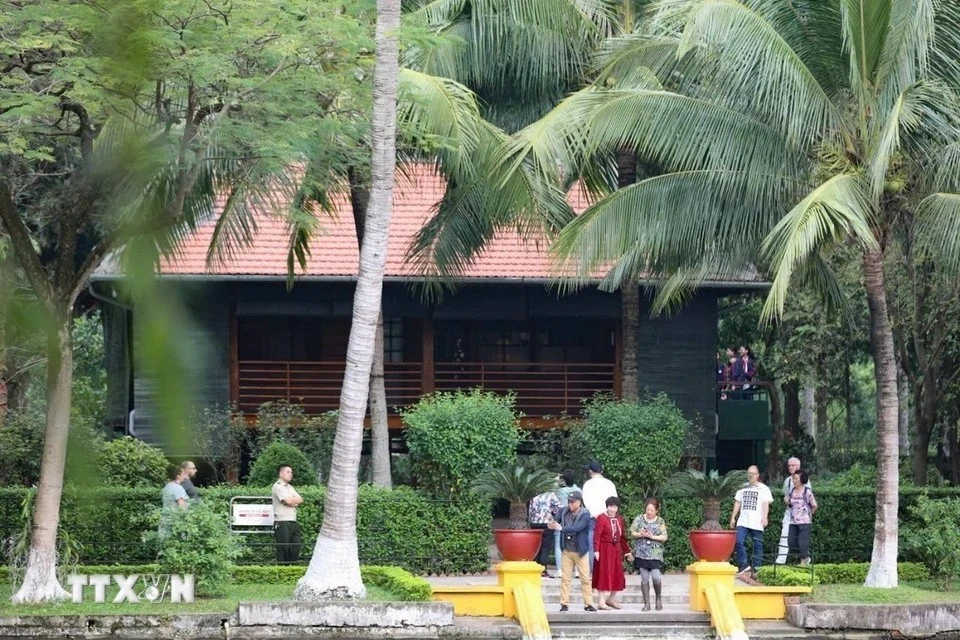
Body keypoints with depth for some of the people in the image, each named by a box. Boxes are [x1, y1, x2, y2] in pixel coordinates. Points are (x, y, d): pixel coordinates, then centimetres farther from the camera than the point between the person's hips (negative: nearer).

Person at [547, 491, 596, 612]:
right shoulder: (564, 511, 4)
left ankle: (588, 603, 6)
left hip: (580, 552, -3)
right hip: (567, 551, 3)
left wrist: (561, 528, -31)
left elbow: (578, 527, -24)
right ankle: (564, 604, 6)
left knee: (585, 578, 0)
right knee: (565, 578, 2)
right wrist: (552, 525, -22)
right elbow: (556, 520, 3)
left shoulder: (585, 514, -11)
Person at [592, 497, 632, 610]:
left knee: (617, 575, 10)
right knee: (604, 574, -6)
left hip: (616, 549, 7)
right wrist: (596, 550, -24)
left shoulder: (619, 519, 11)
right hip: (604, 549, -7)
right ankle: (601, 602, -4)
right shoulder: (601, 518, -9)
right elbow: (597, 535, -16)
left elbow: (623, 536, 18)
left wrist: (627, 551, 18)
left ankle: (611, 599, 23)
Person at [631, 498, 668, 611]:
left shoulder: (660, 521, 5)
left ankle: (658, 599, 13)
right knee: (644, 578, 2)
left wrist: (652, 536, -14)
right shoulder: (639, 519, 6)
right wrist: (641, 534, -13)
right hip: (641, 554, 1)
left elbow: (664, 537, 0)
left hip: (655, 554, -1)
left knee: (656, 577, -11)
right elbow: (632, 533, 6)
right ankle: (647, 603, 9)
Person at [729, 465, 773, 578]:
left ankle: (756, 568, 4)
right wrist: (733, 517, 12)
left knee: (757, 545, -1)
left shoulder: (763, 488, 5)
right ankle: (744, 565, -6)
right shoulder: (743, 488, 17)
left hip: (756, 522, -3)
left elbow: (766, 504, -3)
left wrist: (765, 517, -16)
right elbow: (737, 503, 19)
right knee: (739, 541, -13)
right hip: (743, 521, 3)